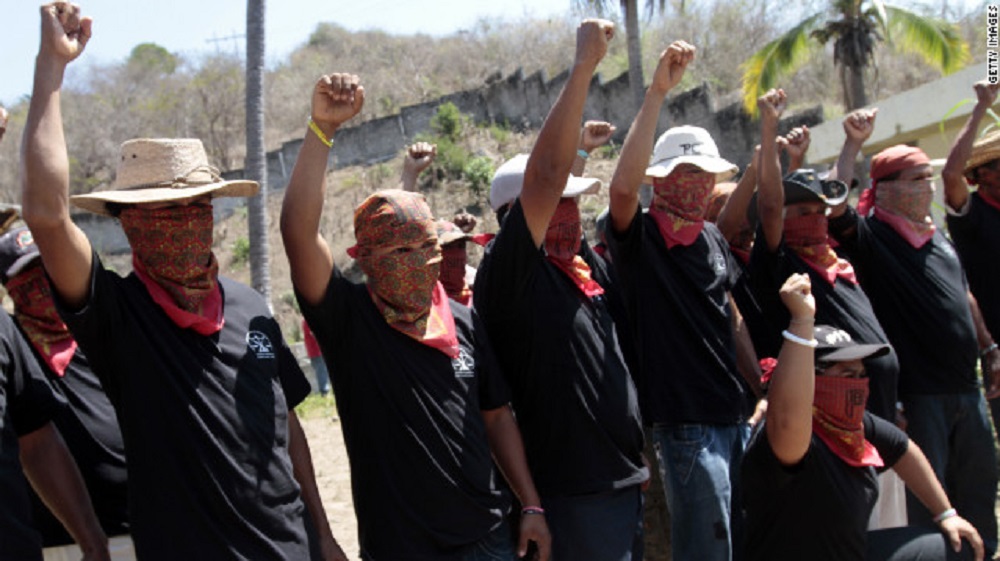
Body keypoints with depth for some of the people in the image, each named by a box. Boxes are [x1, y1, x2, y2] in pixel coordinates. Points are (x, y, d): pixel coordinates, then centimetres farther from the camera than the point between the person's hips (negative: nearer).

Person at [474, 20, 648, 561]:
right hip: (575, 493, -8)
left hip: (626, 479, 8)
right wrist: (584, 64, -19)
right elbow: (546, 172, -21)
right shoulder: (509, 272, -13)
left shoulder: (583, 262, 11)